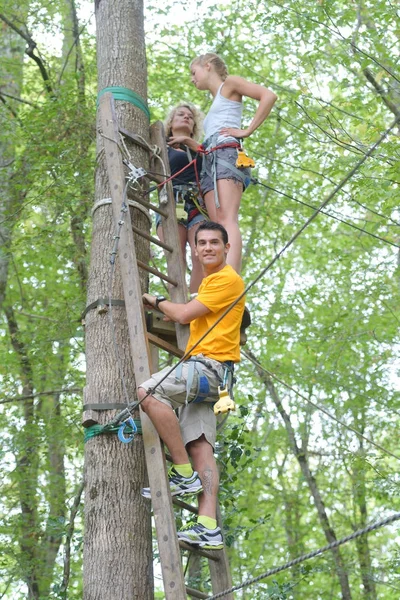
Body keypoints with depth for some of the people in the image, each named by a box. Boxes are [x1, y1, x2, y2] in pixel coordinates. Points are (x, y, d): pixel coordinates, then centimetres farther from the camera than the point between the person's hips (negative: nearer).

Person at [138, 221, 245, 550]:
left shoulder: (227, 279, -3)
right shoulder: (209, 281, 29)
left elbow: (184, 314, -9)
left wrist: (158, 302, 9)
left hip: (211, 365, -10)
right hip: (199, 372, 10)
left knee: (148, 393, -27)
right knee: (200, 446, -3)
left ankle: (184, 473, -22)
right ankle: (208, 527, -12)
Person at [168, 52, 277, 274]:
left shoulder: (229, 84, 14)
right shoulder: (215, 106, 35)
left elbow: (268, 96, -3)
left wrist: (247, 130, -7)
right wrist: (188, 141, 23)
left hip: (227, 153, -8)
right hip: (211, 162, 8)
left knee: (227, 220, -25)